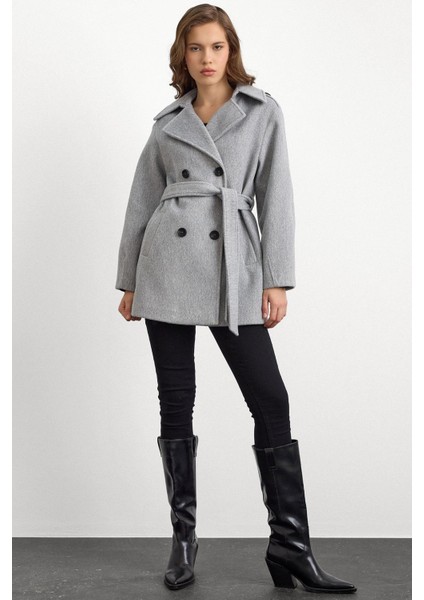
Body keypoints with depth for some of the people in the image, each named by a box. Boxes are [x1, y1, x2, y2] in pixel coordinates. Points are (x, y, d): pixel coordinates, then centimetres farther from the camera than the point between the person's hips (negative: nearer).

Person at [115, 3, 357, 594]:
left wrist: (277, 280, -5)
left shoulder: (263, 112, 8)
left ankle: (290, 545, 2)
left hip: (233, 269, -1)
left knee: (270, 399, -6)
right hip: (168, 263, 1)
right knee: (177, 401, 4)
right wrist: (129, 281, 12)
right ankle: (183, 537, 16)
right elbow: (142, 202, 15)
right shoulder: (168, 122, 12)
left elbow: (275, 196, 2)